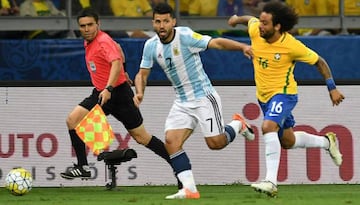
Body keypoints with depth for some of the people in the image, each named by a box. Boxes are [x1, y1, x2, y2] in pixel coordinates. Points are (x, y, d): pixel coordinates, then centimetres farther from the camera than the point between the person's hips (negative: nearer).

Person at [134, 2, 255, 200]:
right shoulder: (151, 46, 0)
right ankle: (189, 189, -11)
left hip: (204, 97, -5)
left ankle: (238, 124, 25)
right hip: (182, 102, 5)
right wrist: (139, 93, -12)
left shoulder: (184, 36, -18)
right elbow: (142, 74, 8)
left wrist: (242, 47, -37)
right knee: (171, 141, -12)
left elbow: (216, 43, -24)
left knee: (215, 143, -7)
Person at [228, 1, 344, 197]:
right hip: (263, 96, 7)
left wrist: (332, 88, -9)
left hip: (283, 93, -7)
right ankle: (327, 142, 47)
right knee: (288, 141, 19)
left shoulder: (291, 45, -23)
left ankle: (271, 181, -36)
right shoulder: (255, 30, -11)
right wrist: (237, 19, 34)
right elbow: (250, 19, 16)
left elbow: (319, 62, -9)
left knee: (268, 127, -33)